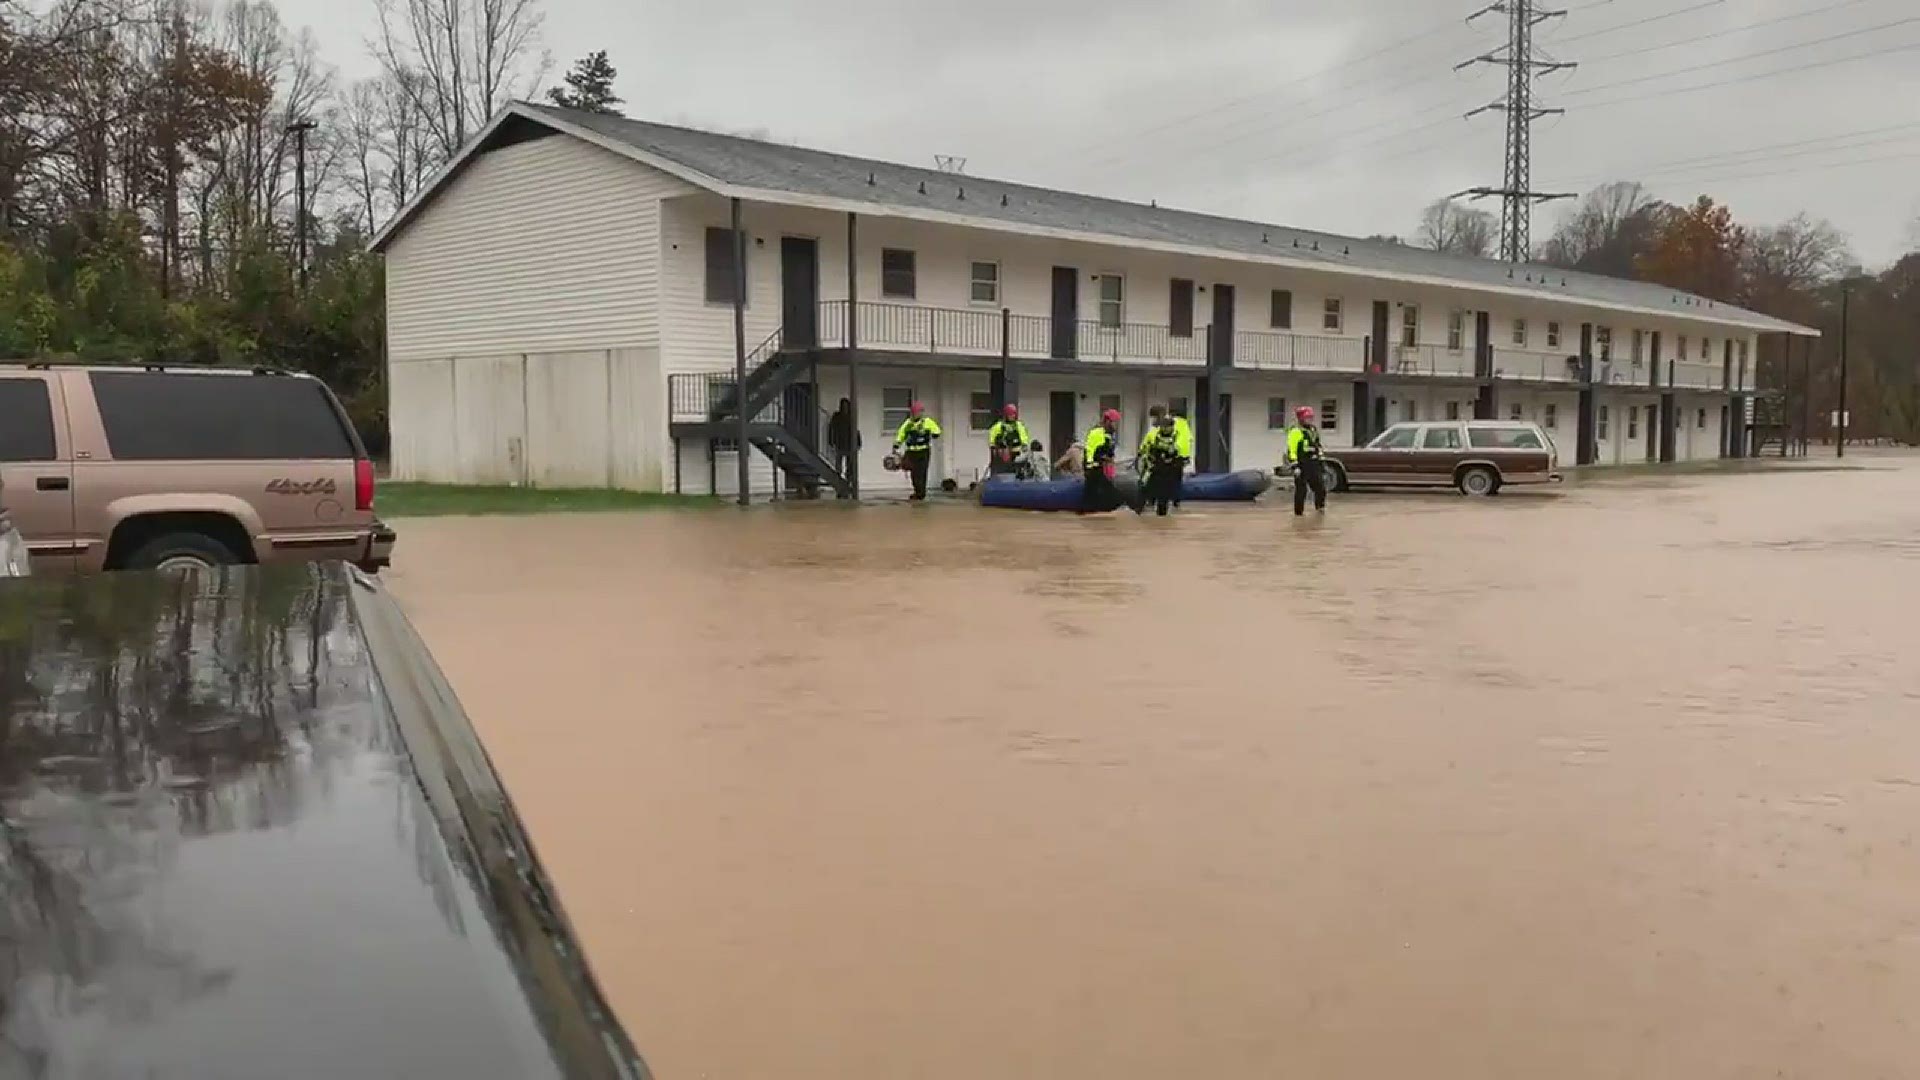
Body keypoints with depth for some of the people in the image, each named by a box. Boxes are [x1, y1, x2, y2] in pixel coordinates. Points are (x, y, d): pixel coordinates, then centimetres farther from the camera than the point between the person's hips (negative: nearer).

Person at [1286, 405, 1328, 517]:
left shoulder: (1314, 430, 15)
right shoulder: (1295, 432, -11)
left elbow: (1318, 447, 24)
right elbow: (1291, 450, -15)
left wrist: (1321, 461, 21)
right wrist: (1295, 466, -20)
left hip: (1314, 463, 7)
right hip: (1301, 464, -7)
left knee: (1320, 486, 9)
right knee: (1301, 490, -3)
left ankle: (1320, 507, 26)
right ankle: (1298, 512, 5)